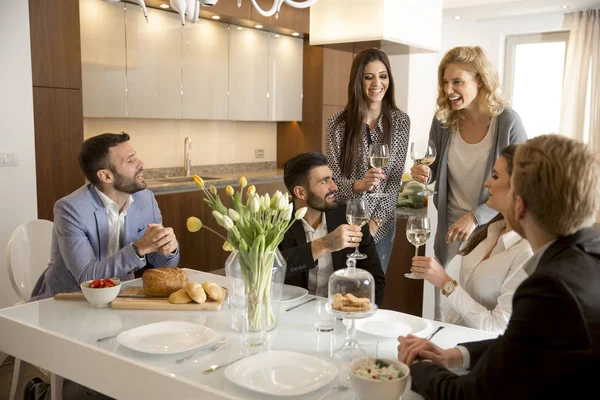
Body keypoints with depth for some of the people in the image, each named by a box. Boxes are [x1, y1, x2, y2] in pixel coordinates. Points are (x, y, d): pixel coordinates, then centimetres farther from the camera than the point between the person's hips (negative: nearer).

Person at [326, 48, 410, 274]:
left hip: (382, 224, 1)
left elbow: (395, 179, -3)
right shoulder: (338, 122, -7)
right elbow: (331, 177, -8)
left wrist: (376, 220, -11)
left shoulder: (400, 121, -2)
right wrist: (357, 185, -28)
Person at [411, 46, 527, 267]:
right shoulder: (443, 119, -7)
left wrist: (477, 216, -24)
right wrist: (424, 173, -17)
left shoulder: (508, 121, -17)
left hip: (493, 229, -3)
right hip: (450, 227, 3)